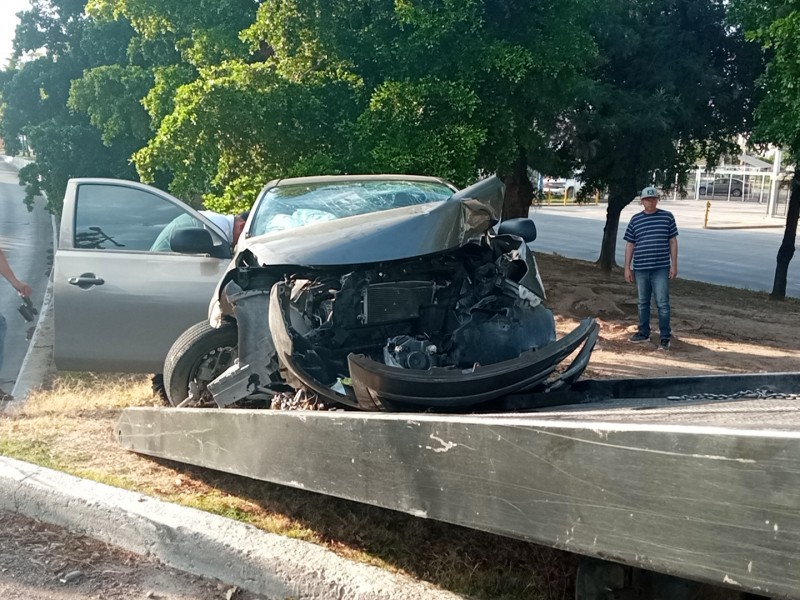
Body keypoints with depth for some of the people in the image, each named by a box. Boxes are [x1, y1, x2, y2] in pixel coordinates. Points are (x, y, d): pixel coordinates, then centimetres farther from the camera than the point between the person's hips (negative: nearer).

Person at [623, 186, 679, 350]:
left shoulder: (667, 217, 2)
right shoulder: (635, 220, 6)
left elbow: (673, 241, 4)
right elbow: (630, 245, 8)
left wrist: (674, 265, -1)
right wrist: (627, 268, 5)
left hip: (661, 268, -2)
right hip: (640, 268, 2)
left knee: (662, 303, -4)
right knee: (643, 302, 13)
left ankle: (665, 337, 1)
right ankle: (644, 333, 24)